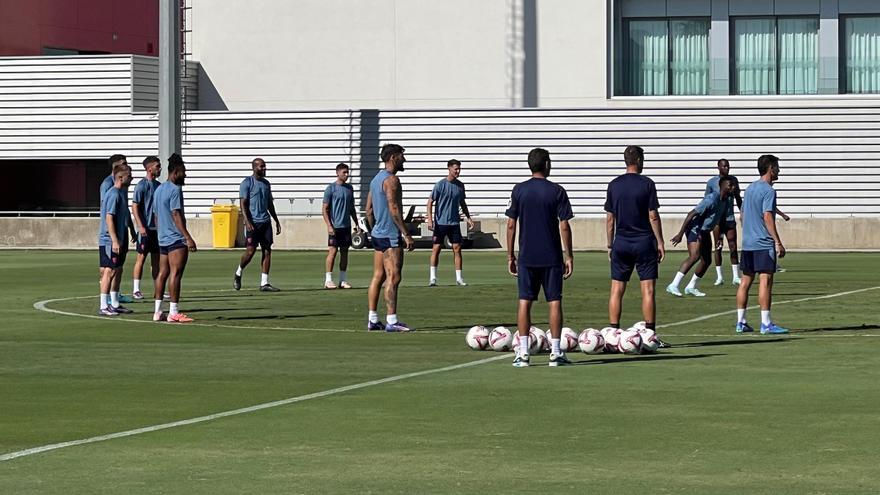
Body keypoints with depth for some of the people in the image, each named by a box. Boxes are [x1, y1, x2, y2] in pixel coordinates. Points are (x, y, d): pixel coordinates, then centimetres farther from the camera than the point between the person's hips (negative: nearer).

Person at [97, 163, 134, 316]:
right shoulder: (114, 194, -17)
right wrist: (115, 241, -23)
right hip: (110, 241, -10)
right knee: (109, 271, -7)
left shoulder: (120, 193, 14)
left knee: (118, 271, 13)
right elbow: (109, 218, -21)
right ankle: (103, 307, -4)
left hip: (118, 240, 10)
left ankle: (115, 304, 20)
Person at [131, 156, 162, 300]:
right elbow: (135, 206, -13)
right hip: (145, 228, -7)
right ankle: (136, 289, 0)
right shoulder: (142, 185, -10)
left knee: (156, 258, 9)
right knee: (141, 257, -4)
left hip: (156, 227, 7)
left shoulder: (158, 185, 12)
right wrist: (140, 226, -19)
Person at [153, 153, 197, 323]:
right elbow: (176, 215, -18)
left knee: (162, 273, 10)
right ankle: (174, 312, -10)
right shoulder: (175, 190, -12)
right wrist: (188, 238, -20)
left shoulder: (158, 190, 16)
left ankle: (158, 311, 11)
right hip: (176, 239, -9)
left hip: (163, 239, 9)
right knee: (175, 273, -8)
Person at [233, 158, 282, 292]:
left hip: (265, 222, 6)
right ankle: (238, 273, 17)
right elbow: (243, 204, -9)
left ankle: (264, 283, 1)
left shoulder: (266, 183, 16)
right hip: (253, 222, -6)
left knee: (267, 251, 0)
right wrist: (247, 221, -20)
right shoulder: (247, 183, -4)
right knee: (250, 251, -9)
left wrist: (276, 221, 21)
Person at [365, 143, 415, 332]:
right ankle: (392, 321, -15)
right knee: (393, 277, -11)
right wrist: (406, 235, -19)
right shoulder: (391, 179, -13)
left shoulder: (376, 179, 16)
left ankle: (373, 320, 12)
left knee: (378, 276, 10)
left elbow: (369, 210, 19)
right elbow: (394, 210, -20)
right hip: (391, 235, -10)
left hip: (378, 234, 10)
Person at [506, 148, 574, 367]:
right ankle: (555, 352, 2)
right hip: (552, 257, -2)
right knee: (554, 301, 4)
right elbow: (564, 226, -6)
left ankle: (522, 352, -1)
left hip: (526, 257, 2)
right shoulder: (556, 191, -5)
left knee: (524, 301, 3)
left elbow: (511, 224, 2)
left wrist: (510, 256, 9)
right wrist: (569, 256, 1)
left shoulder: (519, 190, 1)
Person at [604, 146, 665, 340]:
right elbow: (653, 216, -8)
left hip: (621, 243, 3)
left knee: (617, 290, 6)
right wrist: (660, 242, -1)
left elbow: (610, 218, 7)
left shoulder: (614, 185, 4)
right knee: (648, 289, -1)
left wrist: (610, 245, 14)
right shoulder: (647, 184, -7)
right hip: (644, 242, -3)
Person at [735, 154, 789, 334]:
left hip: (747, 243, 9)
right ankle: (766, 323, -11)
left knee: (746, 281, 10)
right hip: (764, 244, -9)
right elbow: (767, 217, -18)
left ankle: (740, 322, 11)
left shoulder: (749, 188, 16)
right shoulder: (768, 191, -11)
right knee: (765, 280, -8)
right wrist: (778, 242, -18)